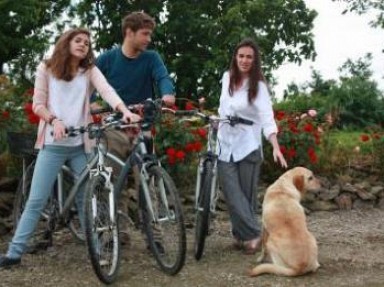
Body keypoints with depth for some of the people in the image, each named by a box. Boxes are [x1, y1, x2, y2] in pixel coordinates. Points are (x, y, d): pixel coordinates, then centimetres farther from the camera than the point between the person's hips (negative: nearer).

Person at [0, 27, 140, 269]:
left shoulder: (90, 71, 6)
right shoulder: (47, 69, 6)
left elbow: (107, 90, -13)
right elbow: (38, 105, 4)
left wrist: (125, 111, -31)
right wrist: (55, 120, -16)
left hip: (81, 145, 1)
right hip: (53, 144, -1)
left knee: (86, 199, 7)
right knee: (36, 200, -2)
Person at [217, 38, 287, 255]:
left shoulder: (259, 86, -11)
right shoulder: (227, 78, 4)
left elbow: (267, 117, -23)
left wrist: (276, 147, -34)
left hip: (248, 147, -4)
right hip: (225, 147, 4)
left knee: (247, 195, 2)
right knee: (233, 196, -5)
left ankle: (247, 235, 12)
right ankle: (253, 234, 1)